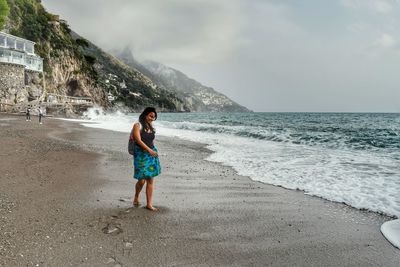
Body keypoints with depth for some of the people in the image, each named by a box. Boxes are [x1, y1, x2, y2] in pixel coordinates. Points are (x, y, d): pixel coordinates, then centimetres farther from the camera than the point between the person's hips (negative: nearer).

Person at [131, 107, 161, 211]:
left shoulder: (151, 127, 13)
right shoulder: (138, 125, -5)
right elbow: (138, 140, -16)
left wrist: (154, 152, 15)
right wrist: (149, 150, -24)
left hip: (152, 154, 5)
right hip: (141, 154, -5)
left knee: (150, 180, 3)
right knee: (142, 180, -5)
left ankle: (149, 204, 9)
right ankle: (136, 197, 26)